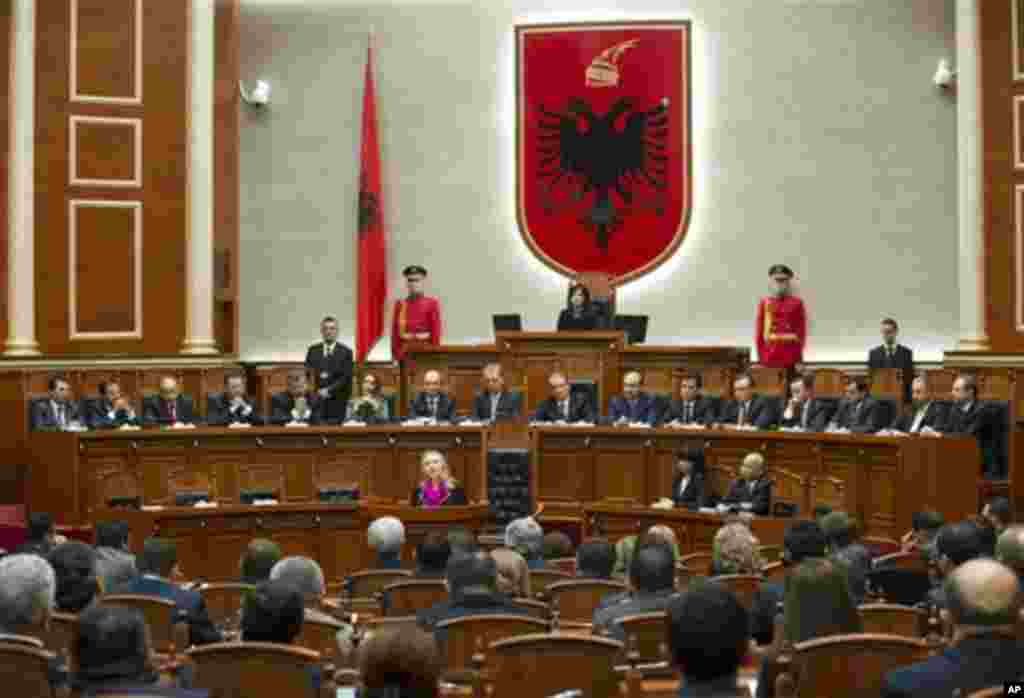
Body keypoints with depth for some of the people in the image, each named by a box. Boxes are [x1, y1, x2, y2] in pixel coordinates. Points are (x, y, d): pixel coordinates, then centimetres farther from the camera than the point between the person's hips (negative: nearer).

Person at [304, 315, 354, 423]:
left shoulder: (346, 352, 3)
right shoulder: (313, 350, 12)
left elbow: (346, 377, -4)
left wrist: (329, 390, -13)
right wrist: (317, 391, -5)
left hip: (338, 402, -2)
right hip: (316, 400, 2)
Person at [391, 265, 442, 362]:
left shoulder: (432, 303, 1)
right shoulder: (400, 304, 7)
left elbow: (436, 330, -1)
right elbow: (395, 331, 7)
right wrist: (395, 353, 1)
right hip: (405, 352, 2)